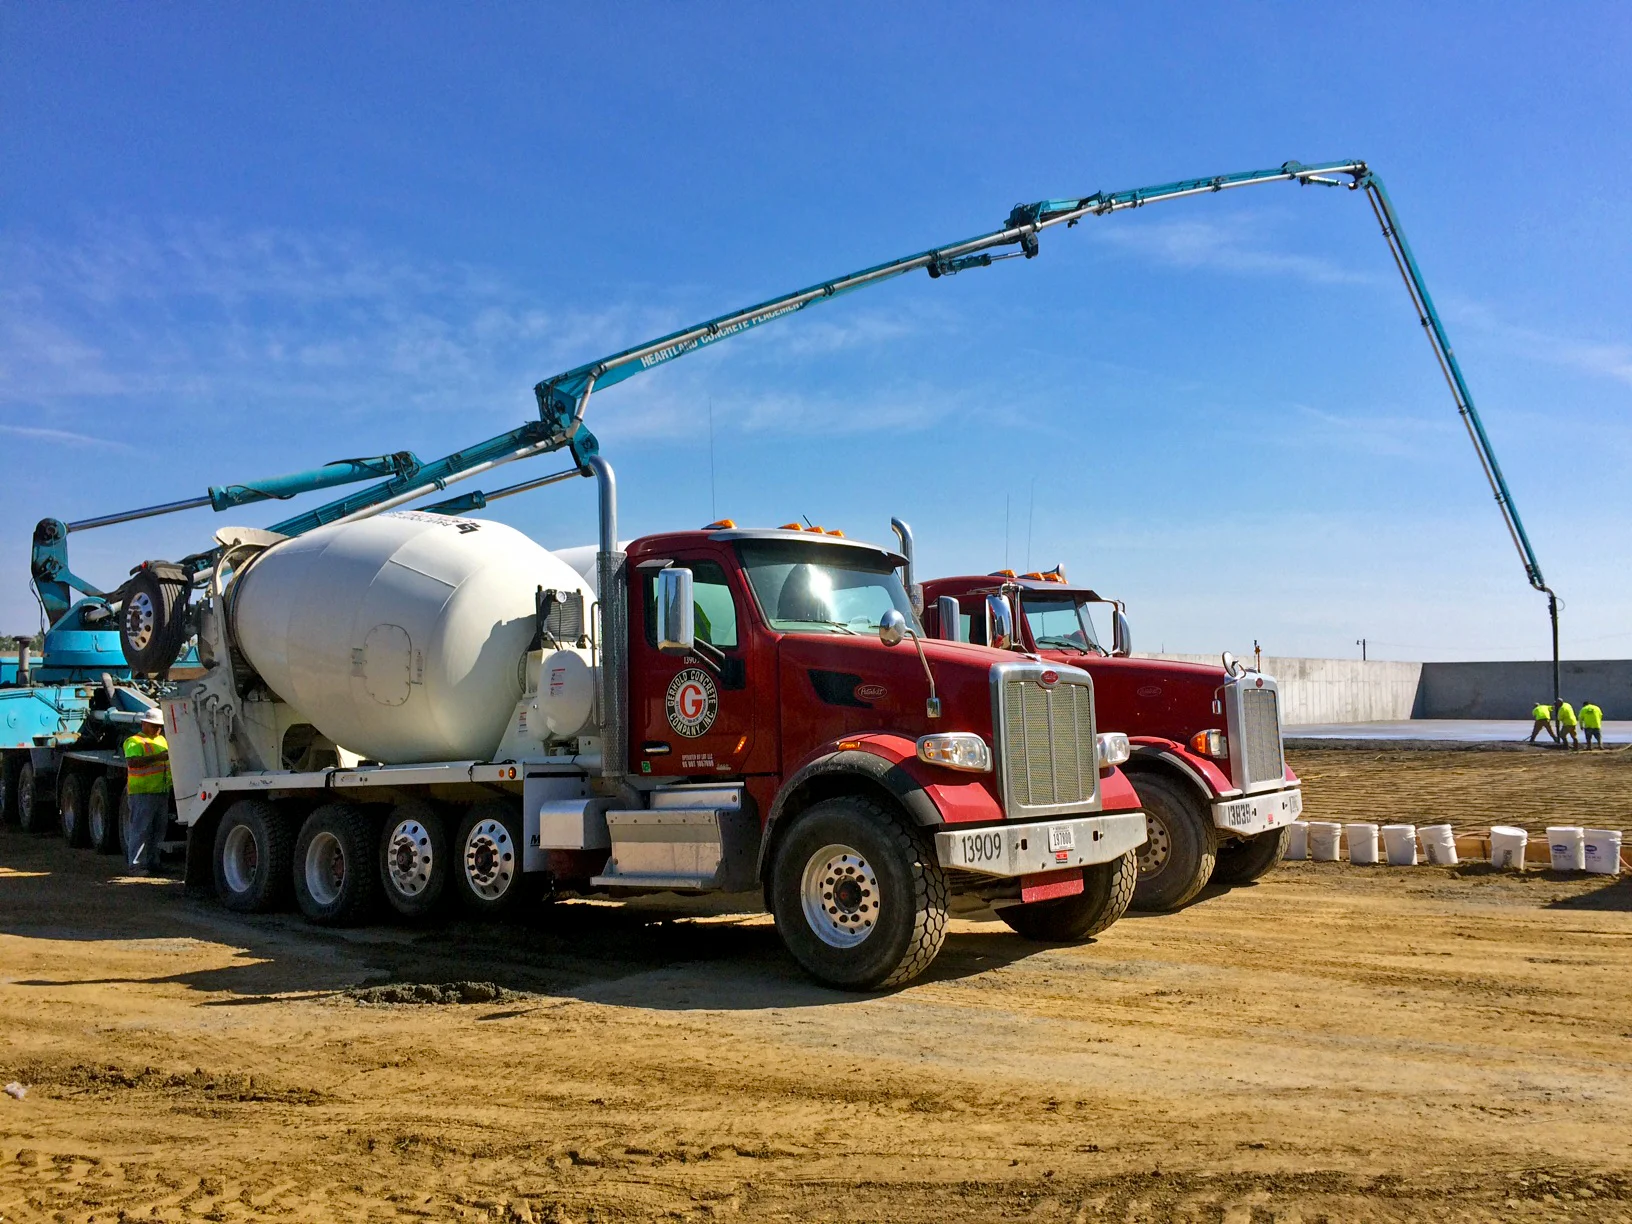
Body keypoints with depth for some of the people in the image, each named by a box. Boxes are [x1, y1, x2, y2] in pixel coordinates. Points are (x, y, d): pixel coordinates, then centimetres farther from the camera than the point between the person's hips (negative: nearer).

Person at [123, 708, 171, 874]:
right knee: (141, 830, -8)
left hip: (162, 792, 8)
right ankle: (136, 865, -5)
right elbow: (132, 762, -25)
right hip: (143, 792, -8)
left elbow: (170, 759, 37)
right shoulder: (134, 742, -6)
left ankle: (152, 862, 20)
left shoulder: (162, 740, 20)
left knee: (158, 829, 11)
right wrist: (159, 757, -30)